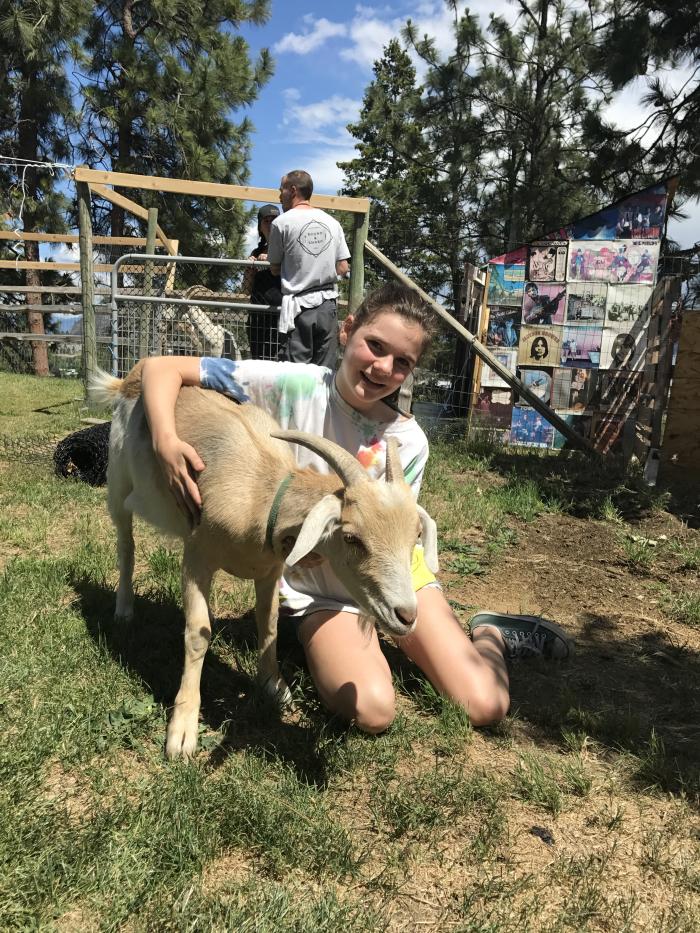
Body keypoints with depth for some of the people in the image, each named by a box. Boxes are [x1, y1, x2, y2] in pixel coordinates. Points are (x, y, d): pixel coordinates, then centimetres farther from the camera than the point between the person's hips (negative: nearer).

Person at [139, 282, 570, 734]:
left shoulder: (408, 441, -12)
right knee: (373, 712, -26)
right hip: (319, 592, -1)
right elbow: (163, 368, -15)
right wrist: (166, 442, -33)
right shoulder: (293, 386, -17)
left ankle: (488, 633, 23)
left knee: (484, 706, -10)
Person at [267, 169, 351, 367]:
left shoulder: (282, 222, -3)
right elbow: (343, 268, 8)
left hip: (299, 306, -4)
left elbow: (274, 269, 4)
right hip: (328, 304, 4)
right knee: (325, 371, 5)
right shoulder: (332, 222, 8)